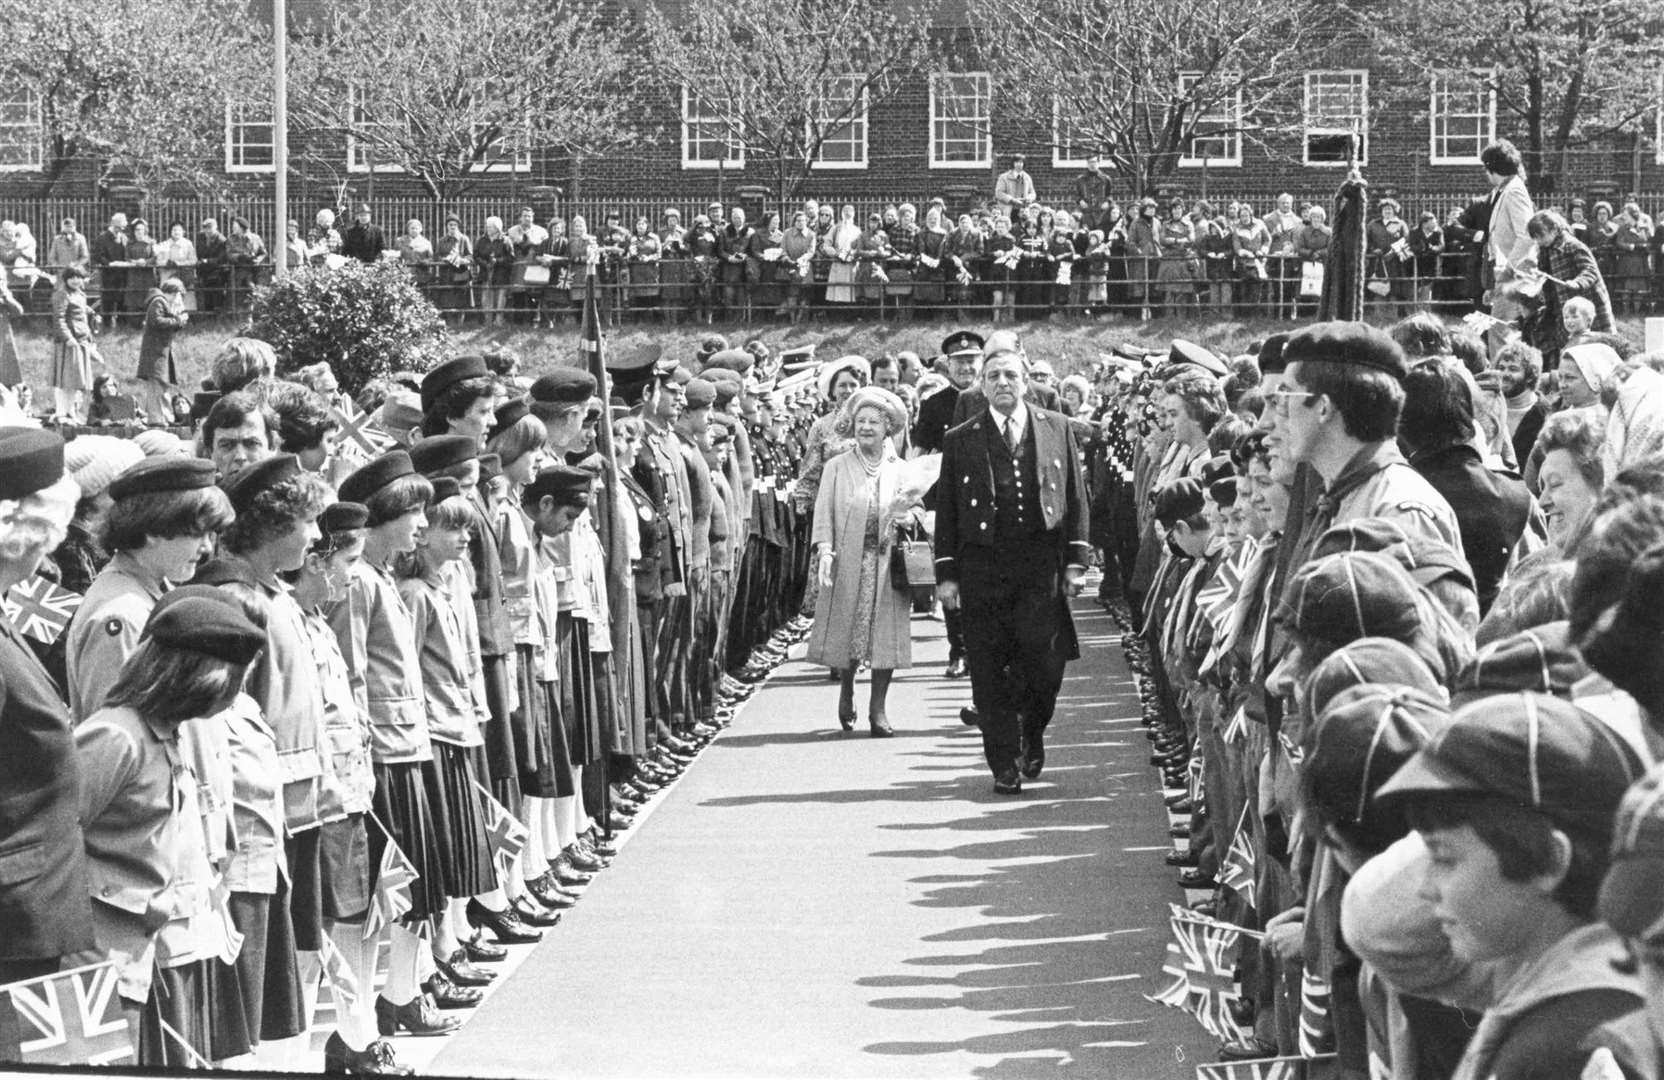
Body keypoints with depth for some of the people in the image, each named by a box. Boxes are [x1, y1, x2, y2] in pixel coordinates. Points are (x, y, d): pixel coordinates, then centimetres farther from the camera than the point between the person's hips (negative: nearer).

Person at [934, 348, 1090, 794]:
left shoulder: (1056, 430, 10)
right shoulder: (960, 440, 7)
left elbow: (1076, 499, 10)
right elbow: (946, 511, 7)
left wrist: (1075, 560, 4)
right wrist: (946, 573, 1)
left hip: (1042, 568, 0)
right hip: (981, 569, 0)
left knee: (1045, 664, -6)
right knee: (989, 674, -1)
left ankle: (1032, 733, 23)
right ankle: (1005, 765, 8)